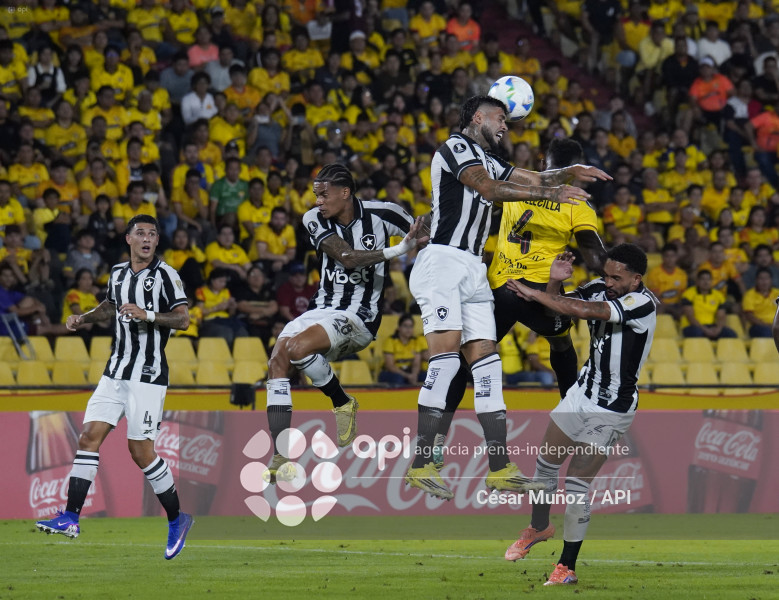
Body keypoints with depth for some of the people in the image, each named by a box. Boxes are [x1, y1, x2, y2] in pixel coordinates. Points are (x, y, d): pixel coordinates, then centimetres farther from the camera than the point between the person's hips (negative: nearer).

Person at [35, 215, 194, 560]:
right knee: (89, 436, -5)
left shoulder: (165, 275, -6)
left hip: (148, 376, -6)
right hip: (116, 372, 6)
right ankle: (70, 519, -6)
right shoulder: (118, 273, 13)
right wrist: (84, 319, 18)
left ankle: (176, 520, 8)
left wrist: (147, 315, -24)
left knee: (140, 450, -8)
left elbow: (183, 319, -12)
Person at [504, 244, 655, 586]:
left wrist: (533, 293, -25)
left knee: (577, 483, -6)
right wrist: (554, 283, -18)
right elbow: (556, 309, 3)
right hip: (584, 392, 7)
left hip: (613, 409, -7)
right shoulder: (600, 289, -2)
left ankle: (568, 566, 7)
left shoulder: (643, 304, -24)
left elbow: (583, 311, -33)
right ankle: (539, 528, 42)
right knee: (546, 462, 15)